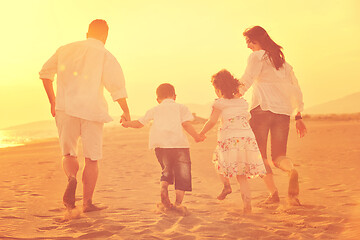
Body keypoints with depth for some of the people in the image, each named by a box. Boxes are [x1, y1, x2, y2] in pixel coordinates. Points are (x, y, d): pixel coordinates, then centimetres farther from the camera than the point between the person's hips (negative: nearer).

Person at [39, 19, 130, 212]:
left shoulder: (65, 49, 9)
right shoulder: (105, 55, -3)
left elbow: (45, 72, 15)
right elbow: (117, 87, -9)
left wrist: (52, 101, 24)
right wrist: (126, 112, 4)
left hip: (65, 109, 2)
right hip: (91, 109, -2)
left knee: (68, 153, 13)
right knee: (92, 158, 9)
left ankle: (71, 178, -18)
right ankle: (87, 202, 9)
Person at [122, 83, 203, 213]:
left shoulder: (154, 110, 20)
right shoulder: (181, 107, 14)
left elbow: (139, 123, 24)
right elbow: (186, 124, -1)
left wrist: (127, 123, 42)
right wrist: (196, 136, 10)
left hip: (160, 145, 3)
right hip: (179, 144, -3)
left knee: (167, 170, 21)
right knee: (182, 173, 4)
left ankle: (163, 187, -7)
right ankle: (178, 202, -6)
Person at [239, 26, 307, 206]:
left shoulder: (257, 57, 4)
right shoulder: (283, 62, 23)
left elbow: (246, 80, -12)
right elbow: (296, 90, 22)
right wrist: (298, 116, 24)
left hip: (262, 108, -5)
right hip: (283, 111, 5)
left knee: (259, 154, 5)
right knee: (278, 156, 7)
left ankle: (273, 192, -9)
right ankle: (292, 171, -27)